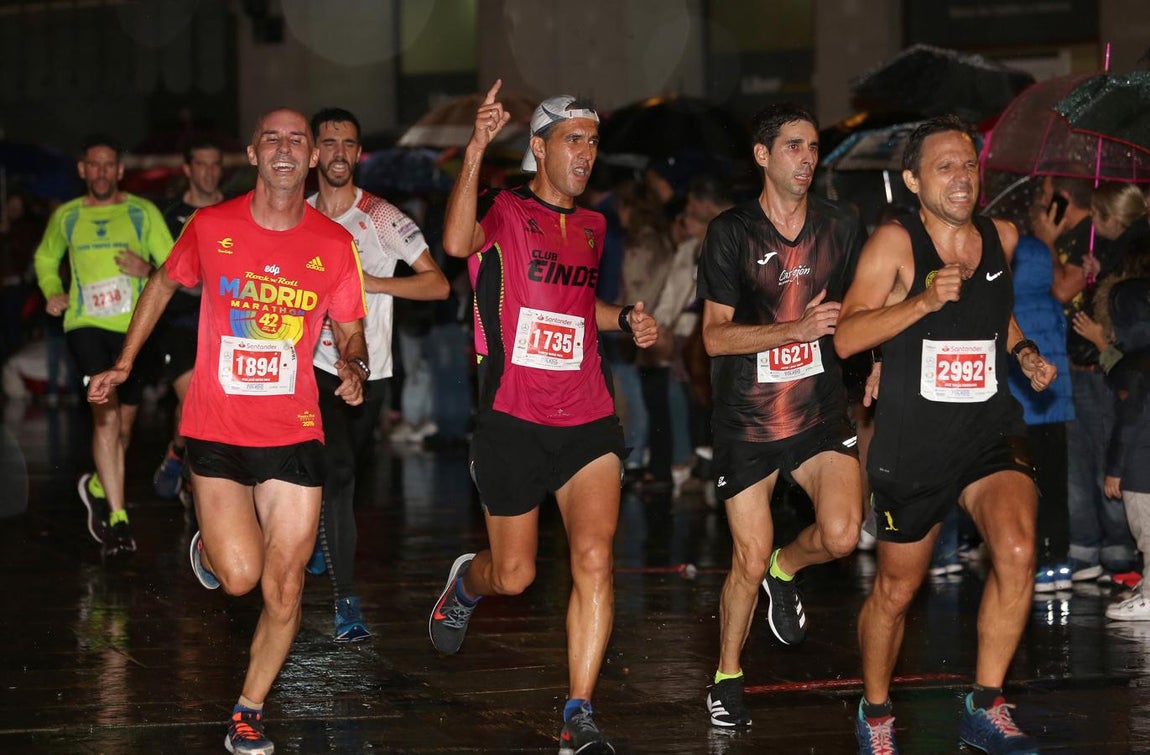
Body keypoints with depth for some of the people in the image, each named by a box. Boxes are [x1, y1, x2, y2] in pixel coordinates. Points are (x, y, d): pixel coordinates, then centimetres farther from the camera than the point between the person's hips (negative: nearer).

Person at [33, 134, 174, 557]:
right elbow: (45, 258, 25)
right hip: (86, 327, -2)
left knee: (123, 424, 12)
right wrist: (52, 291, 6)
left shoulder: (143, 213, 3)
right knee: (106, 413, -20)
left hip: (134, 328, 2)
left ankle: (99, 486, 41)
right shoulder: (66, 217, 7)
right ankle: (117, 516, -20)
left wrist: (148, 271, -19)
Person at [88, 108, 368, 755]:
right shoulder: (212, 227, -3)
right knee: (240, 576, -12)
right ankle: (209, 547, 26)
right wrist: (123, 365, 16)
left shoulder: (334, 244, 0)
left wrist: (354, 367, -13)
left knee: (284, 588, 0)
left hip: (294, 434, 1)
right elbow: (165, 284, 15)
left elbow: (350, 331, 10)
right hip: (216, 430, -1)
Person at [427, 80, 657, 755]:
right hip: (513, 421, -4)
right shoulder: (504, 211, -5)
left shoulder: (592, 227, 15)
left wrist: (625, 318, 14)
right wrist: (476, 151, -39)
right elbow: (457, 243, -30)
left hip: (588, 421, 4)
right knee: (514, 575, 8)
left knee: (595, 557, -14)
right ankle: (465, 584, 46)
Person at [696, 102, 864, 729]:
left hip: (820, 409, 2)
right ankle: (727, 679, 22)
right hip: (746, 419, -2)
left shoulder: (840, 227, 3)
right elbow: (715, 336, -12)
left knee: (841, 535, -19)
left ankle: (785, 569, 16)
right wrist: (797, 329, -23)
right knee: (749, 562, -1)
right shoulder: (731, 233, -7)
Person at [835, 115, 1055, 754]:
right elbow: (846, 337, -19)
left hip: (991, 434, 3)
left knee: (1017, 552, -23)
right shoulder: (895, 242, -9)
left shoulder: (1002, 238, 5)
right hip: (912, 445, -3)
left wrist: (1025, 352, 8)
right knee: (896, 590, 10)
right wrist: (925, 300, -30)